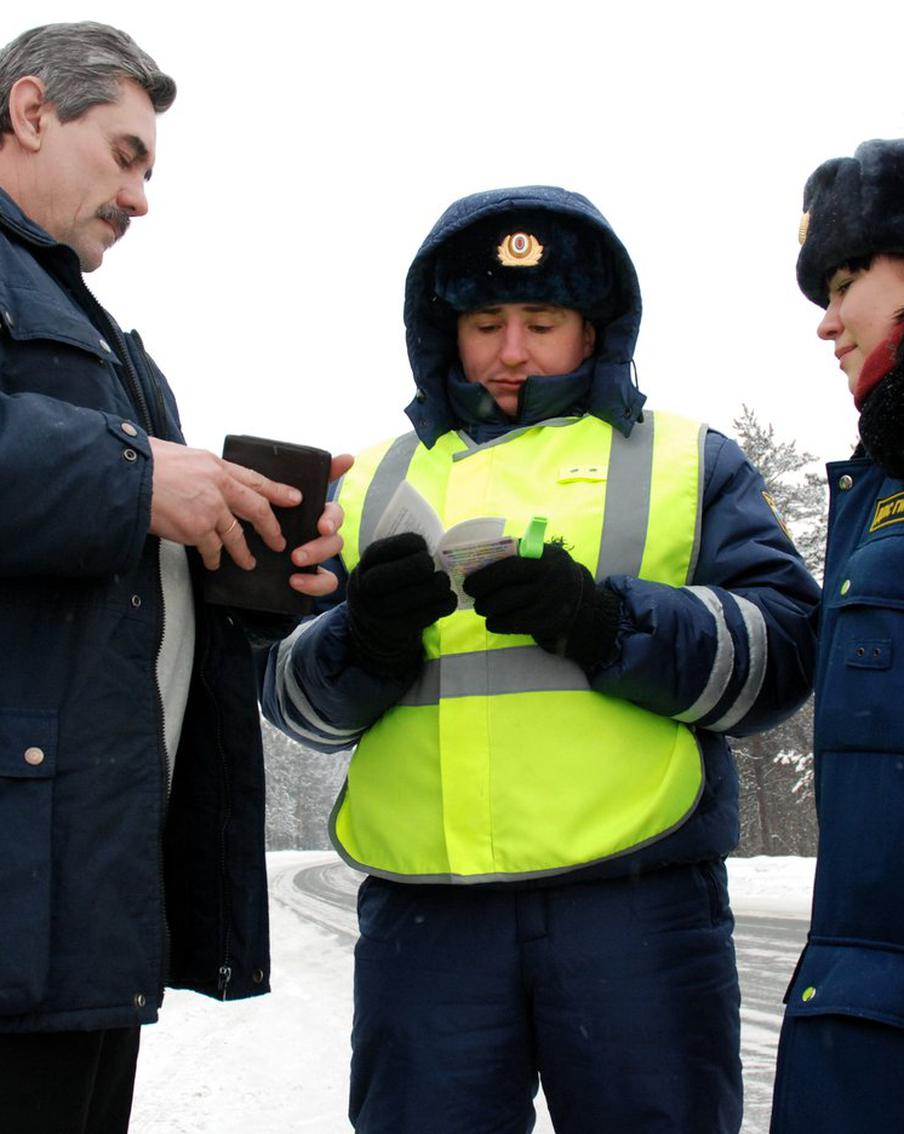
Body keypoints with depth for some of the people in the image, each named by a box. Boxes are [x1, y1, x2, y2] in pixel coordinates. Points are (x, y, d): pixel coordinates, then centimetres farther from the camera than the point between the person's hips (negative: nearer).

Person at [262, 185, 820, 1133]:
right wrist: (362, 638, -9)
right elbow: (293, 693, 13)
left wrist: (605, 621, -15)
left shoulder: (685, 460, 14)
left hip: (636, 902, -1)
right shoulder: (377, 480, 20)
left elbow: (779, 651, 0)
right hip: (424, 910, 2)